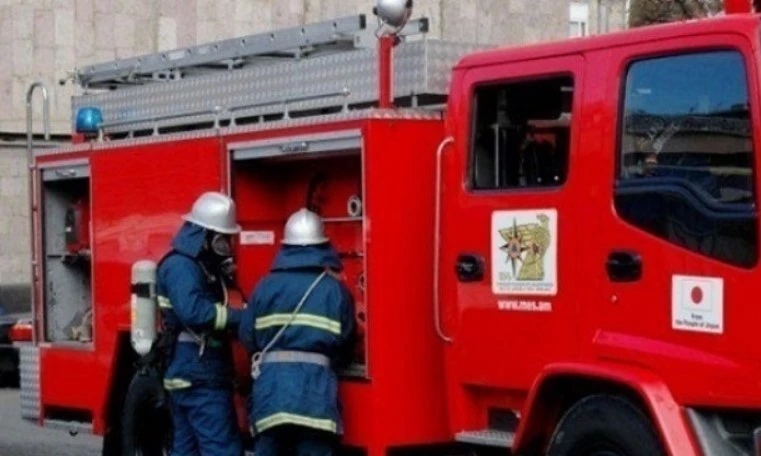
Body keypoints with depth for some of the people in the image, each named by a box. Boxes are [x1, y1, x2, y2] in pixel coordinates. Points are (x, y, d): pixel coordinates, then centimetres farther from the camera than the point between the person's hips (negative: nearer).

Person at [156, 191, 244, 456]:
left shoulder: (200, 266, 18)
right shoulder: (181, 266, -15)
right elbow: (194, 312, -29)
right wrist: (241, 317, -25)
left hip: (190, 376, 11)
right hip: (199, 378, -11)